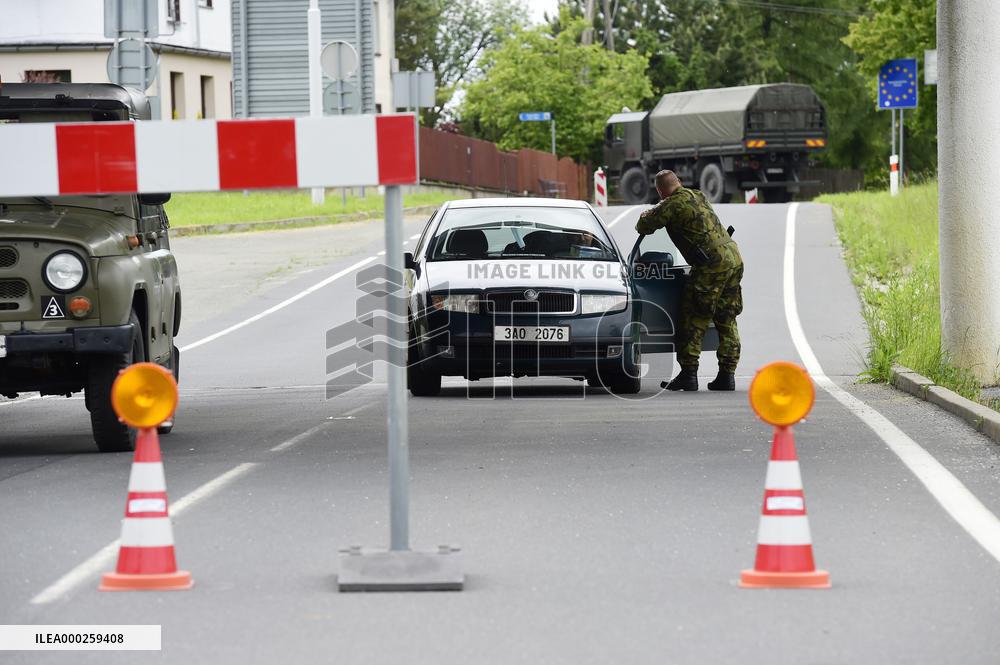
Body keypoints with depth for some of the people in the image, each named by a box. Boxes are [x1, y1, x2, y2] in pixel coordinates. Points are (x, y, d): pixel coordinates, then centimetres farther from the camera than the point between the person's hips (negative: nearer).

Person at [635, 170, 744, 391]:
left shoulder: (673, 205, -8)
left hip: (713, 264, -8)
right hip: (734, 258, 8)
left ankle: (688, 374, -1)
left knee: (694, 321, 0)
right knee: (727, 321, 11)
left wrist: (647, 216, 20)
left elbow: (644, 226, -4)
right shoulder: (698, 196, 17)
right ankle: (727, 375, 11)